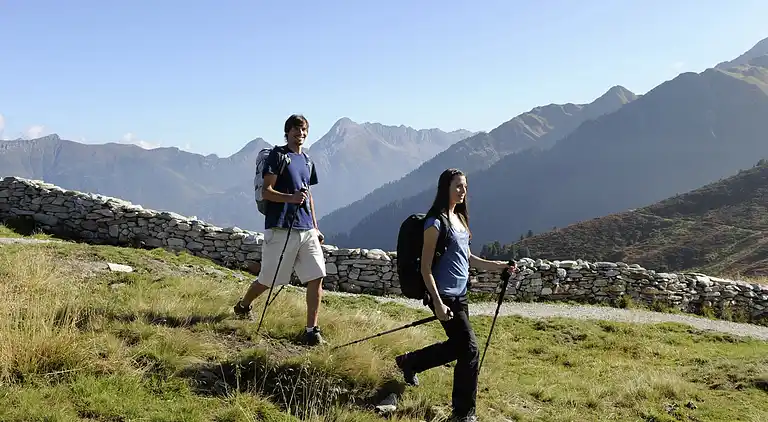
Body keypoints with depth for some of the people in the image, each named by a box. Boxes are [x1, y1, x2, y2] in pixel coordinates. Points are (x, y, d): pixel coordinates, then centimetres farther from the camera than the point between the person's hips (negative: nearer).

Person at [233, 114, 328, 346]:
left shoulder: (306, 161, 19)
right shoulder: (277, 155, -3)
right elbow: (266, 191, -10)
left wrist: (315, 227, 21)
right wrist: (291, 198, -26)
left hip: (306, 229, 6)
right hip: (280, 228, -6)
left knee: (316, 277, -5)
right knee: (268, 279, 5)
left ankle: (312, 330, 2)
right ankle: (242, 306, 34)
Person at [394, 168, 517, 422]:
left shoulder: (460, 218, 12)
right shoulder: (436, 222, -14)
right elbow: (425, 268, -16)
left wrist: (498, 266, 10)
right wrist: (437, 302, -21)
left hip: (460, 295, 9)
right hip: (445, 296, -9)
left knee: (457, 346, 18)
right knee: (469, 349, -6)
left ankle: (409, 362, 39)